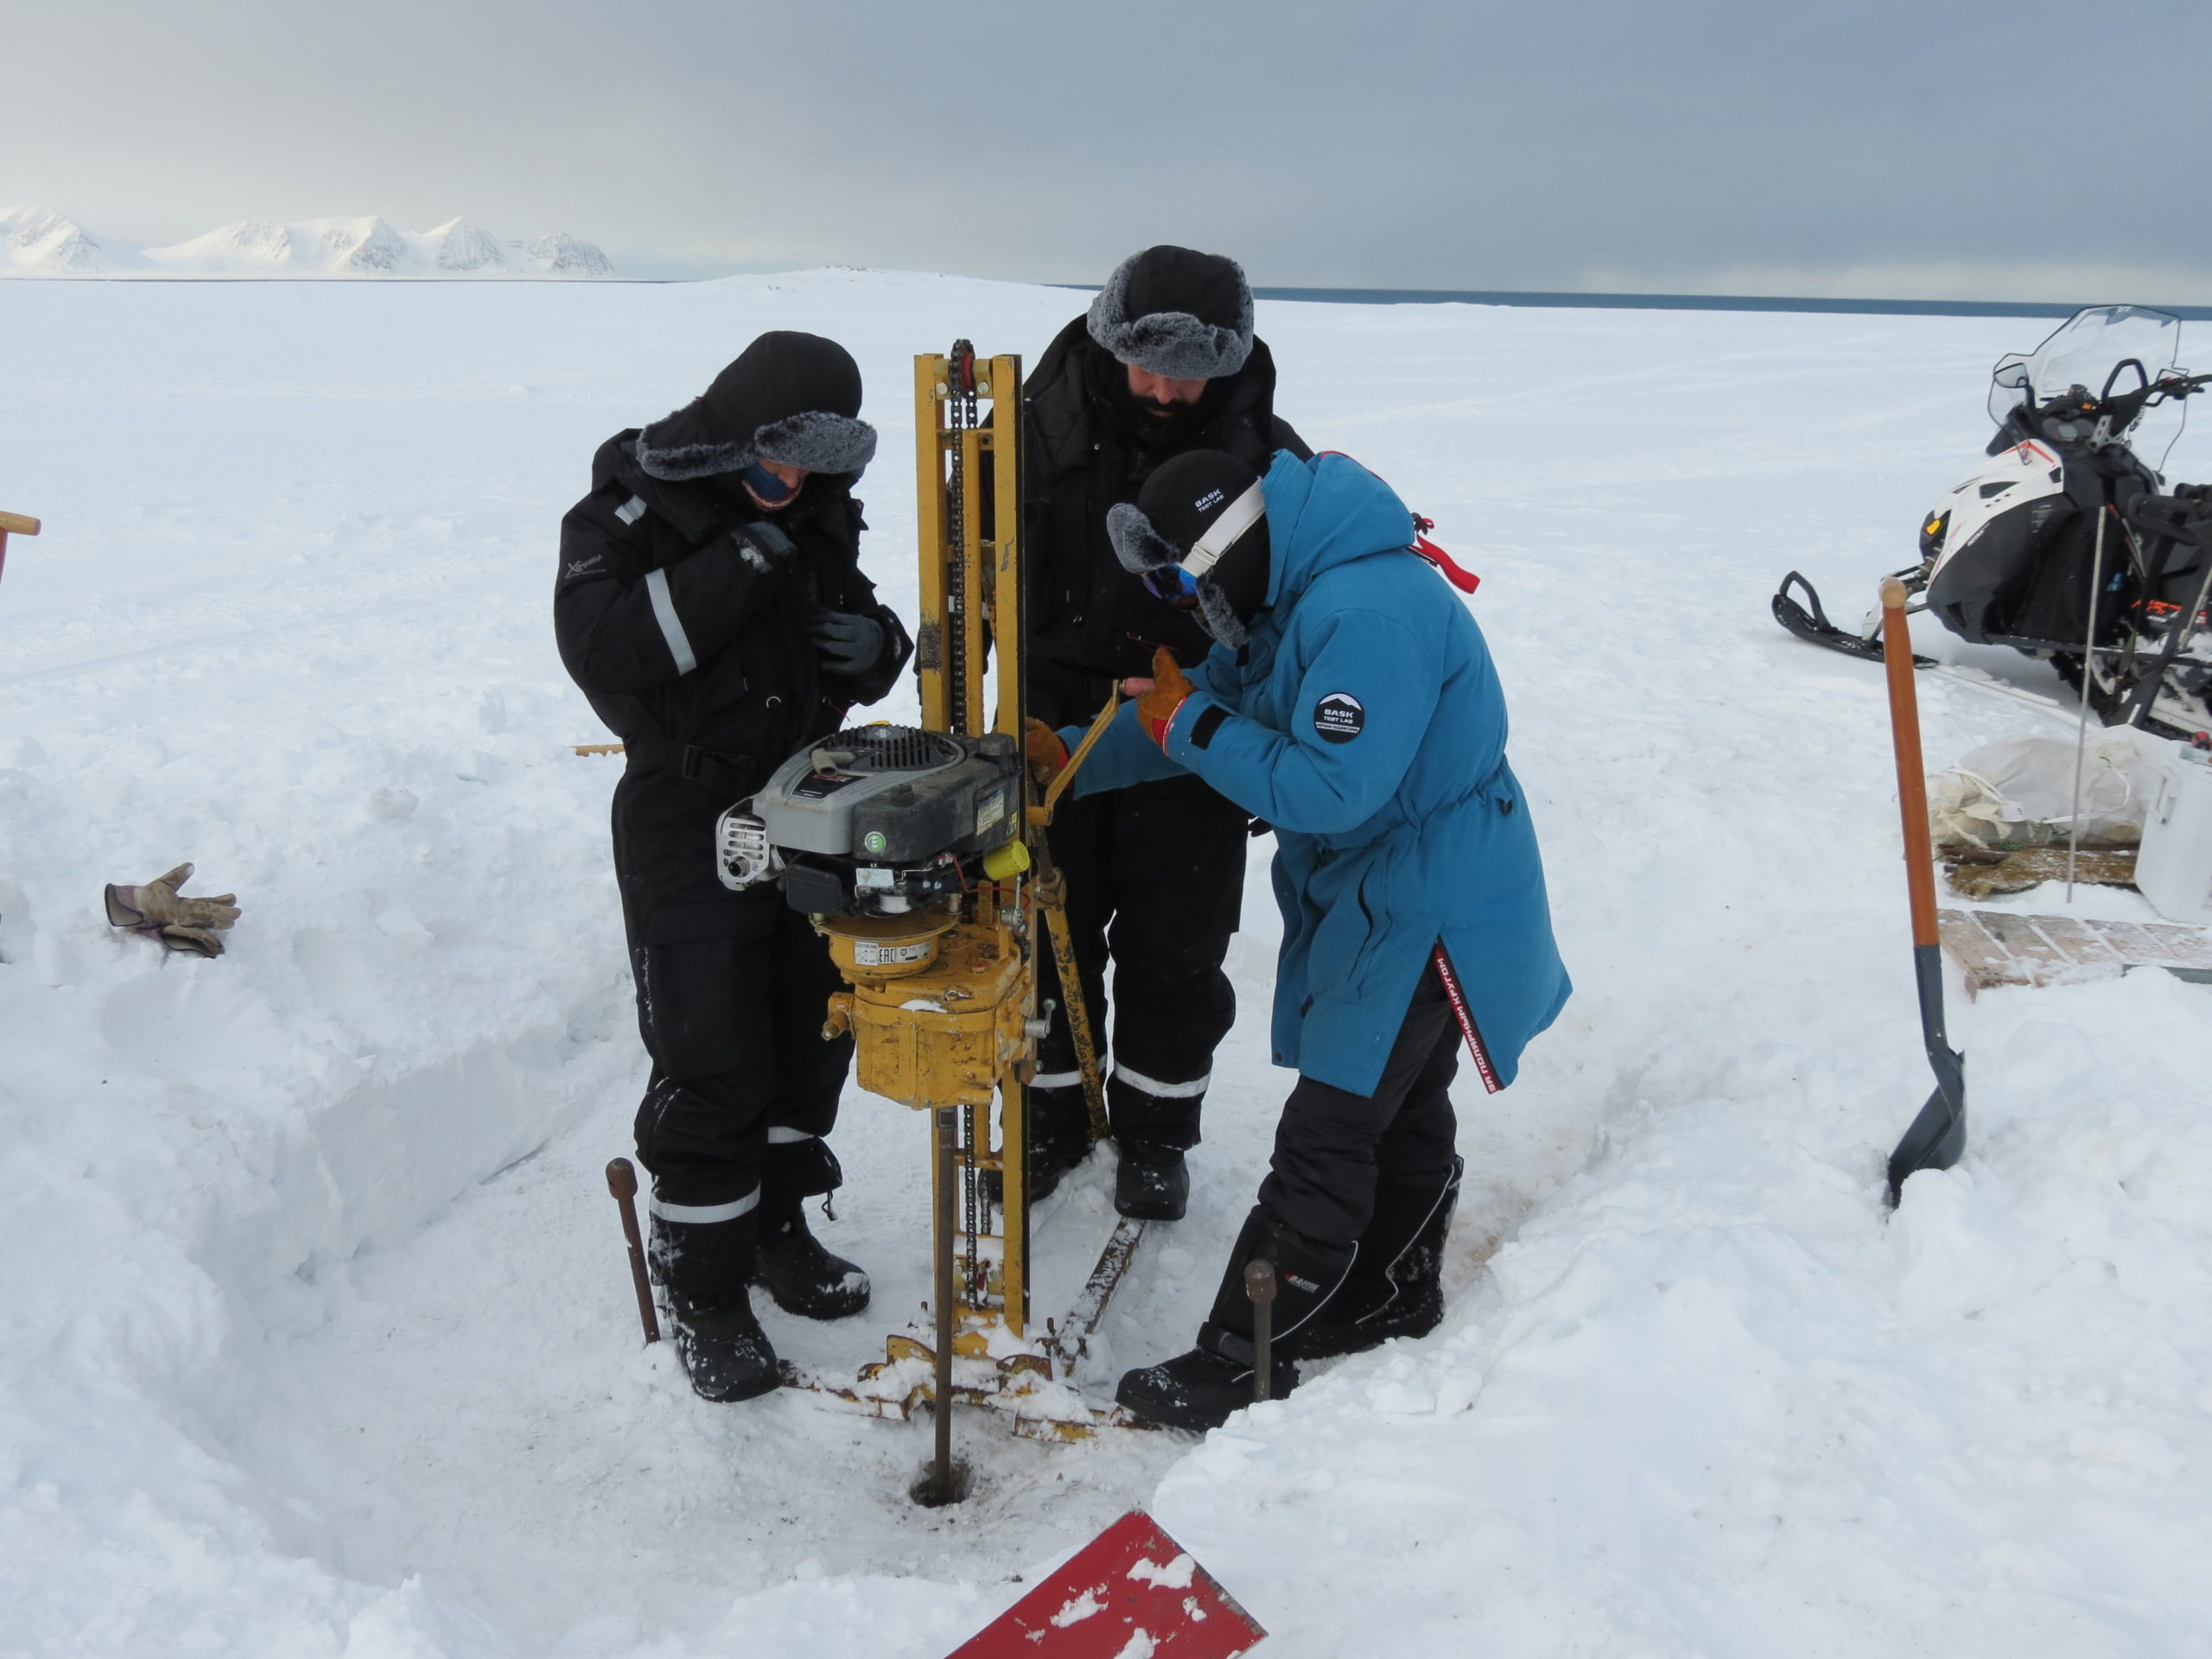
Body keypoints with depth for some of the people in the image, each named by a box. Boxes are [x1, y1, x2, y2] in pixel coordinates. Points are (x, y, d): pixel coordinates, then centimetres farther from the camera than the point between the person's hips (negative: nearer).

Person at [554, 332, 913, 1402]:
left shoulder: (815, 512, 8)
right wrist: (733, 570, -28)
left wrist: (876, 646, -9)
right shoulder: (636, 505, -9)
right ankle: (703, 1289, 14)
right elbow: (596, 642, -26)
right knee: (709, 1064, -3)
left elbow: (858, 654, 16)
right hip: (688, 828, -6)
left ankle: (774, 1224, 35)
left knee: (813, 1031, 15)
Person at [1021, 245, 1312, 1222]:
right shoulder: (1045, 423, -9)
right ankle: (1054, 1111, 33)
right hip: (1054, 727, 1)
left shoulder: (1265, 452, -7)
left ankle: (1155, 1131, 30)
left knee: (1174, 950, 9)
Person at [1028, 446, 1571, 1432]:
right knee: (1402, 1103, 23)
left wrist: (1189, 725, -22)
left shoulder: (1368, 613, -29)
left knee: (1324, 1137, -4)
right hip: (1377, 897, 10)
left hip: (1427, 913, -10)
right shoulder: (1295, 598, 5)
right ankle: (1392, 1293, 42)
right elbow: (1217, 699, 12)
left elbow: (1328, 789, -32)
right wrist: (1067, 757, 3)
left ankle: (1244, 1365, 7)